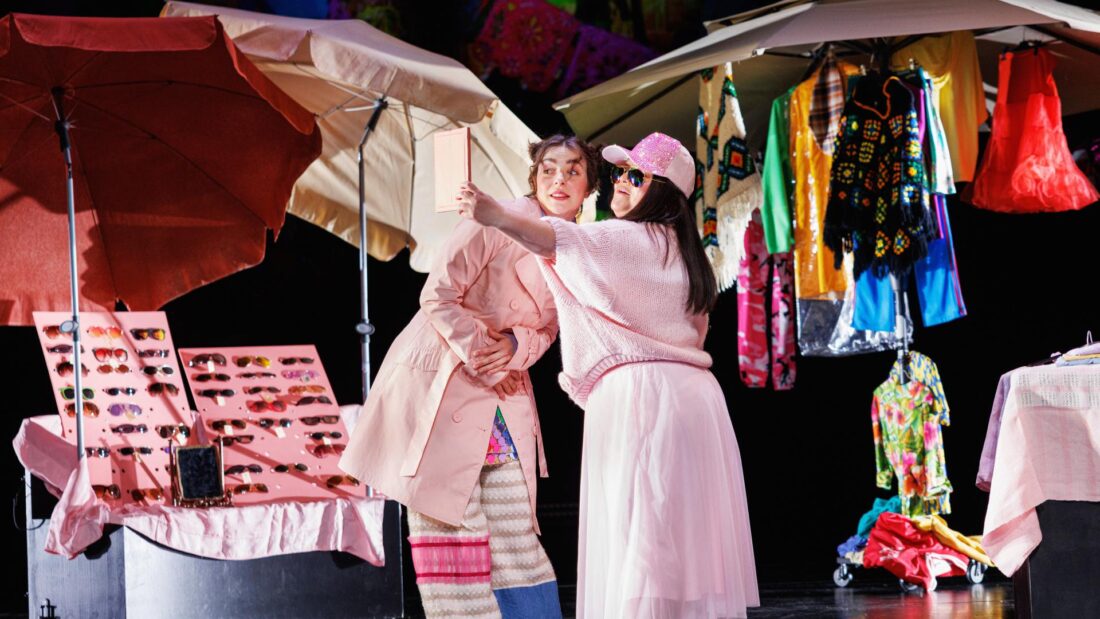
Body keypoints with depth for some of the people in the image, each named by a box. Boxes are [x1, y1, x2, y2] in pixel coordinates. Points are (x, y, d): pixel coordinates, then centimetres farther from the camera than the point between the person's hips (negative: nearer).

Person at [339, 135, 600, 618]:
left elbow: (548, 326, 11)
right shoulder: (500, 223, -12)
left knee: (515, 533, 4)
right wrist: (483, 362, -16)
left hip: (503, 396, 6)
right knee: (451, 527, -6)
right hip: (442, 387, -6)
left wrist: (516, 347, -12)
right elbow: (439, 297, -14)